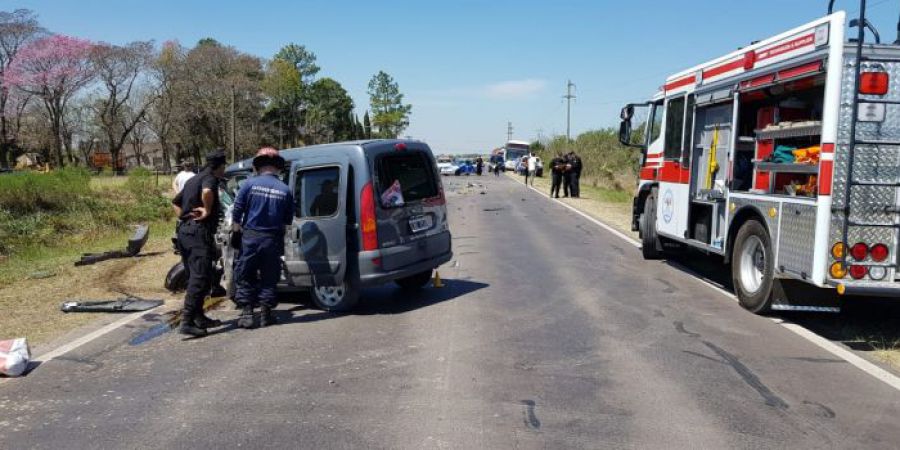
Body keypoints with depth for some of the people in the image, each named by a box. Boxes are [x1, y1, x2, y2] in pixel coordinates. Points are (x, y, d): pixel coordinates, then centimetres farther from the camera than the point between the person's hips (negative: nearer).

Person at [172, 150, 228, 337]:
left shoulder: (194, 179, 24)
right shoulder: (210, 178, -6)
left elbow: (175, 201, 35)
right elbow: (207, 192, -31)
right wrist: (208, 210, -16)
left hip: (184, 231, 10)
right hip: (199, 232, -10)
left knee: (194, 277, 15)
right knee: (200, 278, -12)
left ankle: (199, 317, 22)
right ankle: (187, 322, -18)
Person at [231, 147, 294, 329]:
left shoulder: (250, 184, -7)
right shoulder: (285, 190, -3)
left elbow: (237, 211, -6)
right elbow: (288, 220, 2)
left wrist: (237, 228, 10)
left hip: (250, 237, -1)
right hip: (273, 240, 1)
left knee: (244, 276, 11)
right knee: (269, 277, 13)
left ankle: (246, 313, 7)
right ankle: (266, 313, 16)